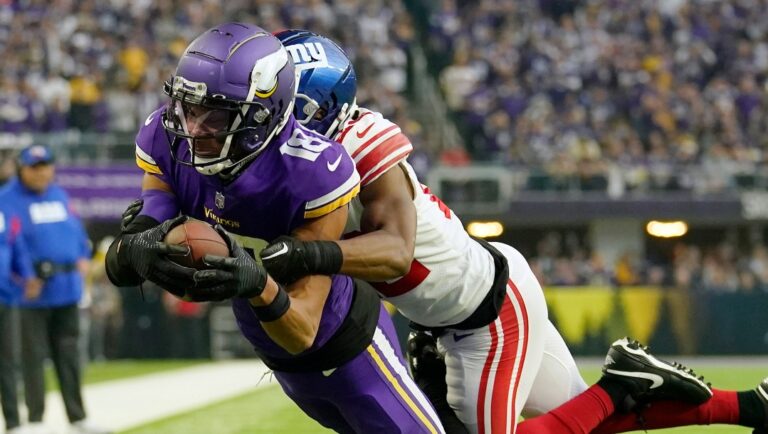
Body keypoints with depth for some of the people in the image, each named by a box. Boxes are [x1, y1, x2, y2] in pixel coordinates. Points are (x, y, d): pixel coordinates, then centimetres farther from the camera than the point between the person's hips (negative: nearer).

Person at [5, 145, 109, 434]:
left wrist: (83, 257, 8)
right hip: (32, 293, -6)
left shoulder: (60, 196, 15)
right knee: (33, 356, -3)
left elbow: (77, 229, 23)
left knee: (69, 355, 11)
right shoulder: (10, 199, -7)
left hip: (67, 290, 6)